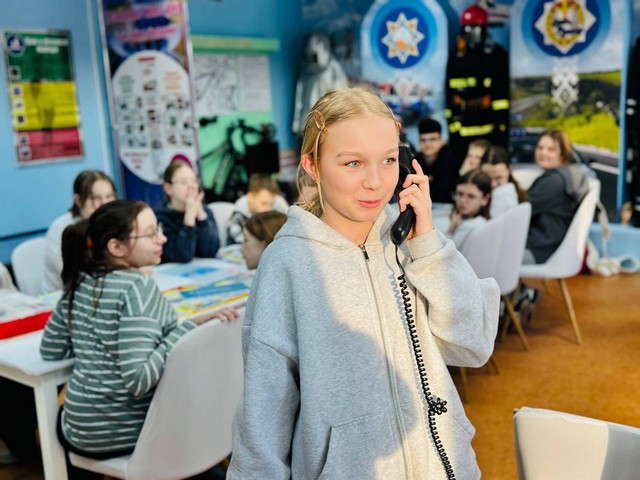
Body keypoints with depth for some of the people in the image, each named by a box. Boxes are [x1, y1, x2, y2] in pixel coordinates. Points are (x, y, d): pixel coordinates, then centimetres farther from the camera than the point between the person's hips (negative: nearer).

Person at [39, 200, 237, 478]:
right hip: (125, 433, -6)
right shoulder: (137, 287, -21)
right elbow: (139, 380, -27)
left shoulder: (79, 282, 0)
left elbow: (50, 351, 11)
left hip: (81, 429, 6)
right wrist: (191, 328, -24)